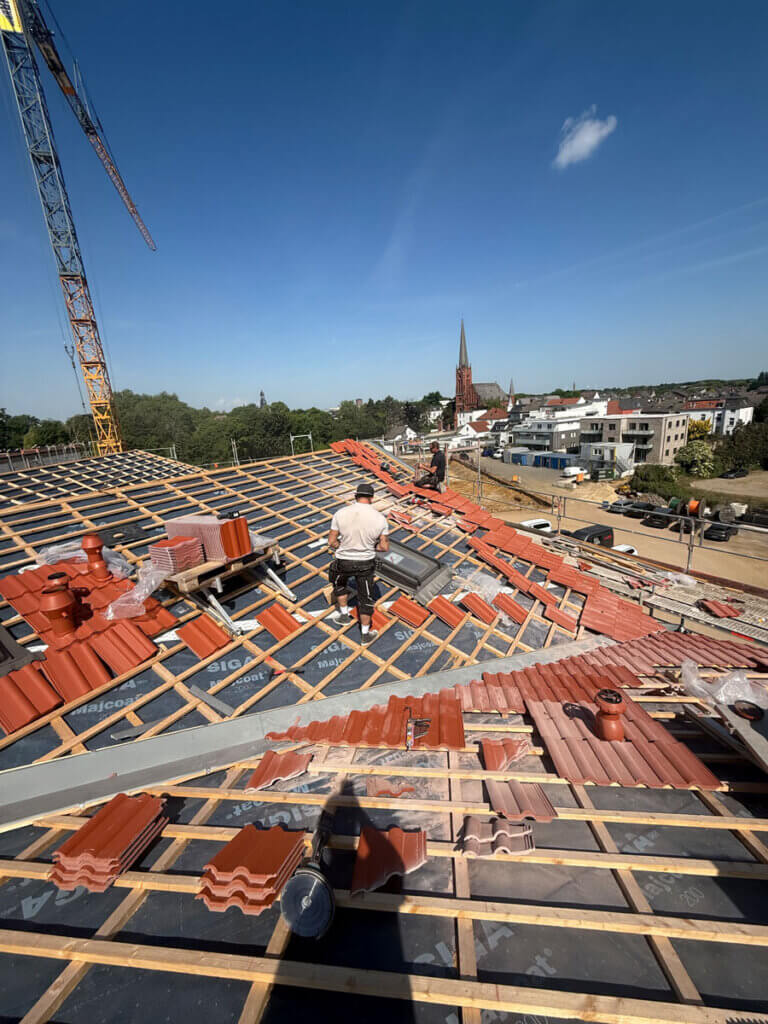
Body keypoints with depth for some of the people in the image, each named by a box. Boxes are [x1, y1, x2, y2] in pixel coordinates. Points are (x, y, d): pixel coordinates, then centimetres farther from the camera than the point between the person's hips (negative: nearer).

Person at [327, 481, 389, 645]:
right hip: (366, 564, 0)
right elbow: (385, 547, -7)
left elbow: (331, 542, -10)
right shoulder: (379, 518, -13)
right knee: (365, 598, 17)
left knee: (339, 583, 33)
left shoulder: (341, 513, -15)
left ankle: (344, 615, 43)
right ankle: (366, 635, 29)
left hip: (343, 561, 0)